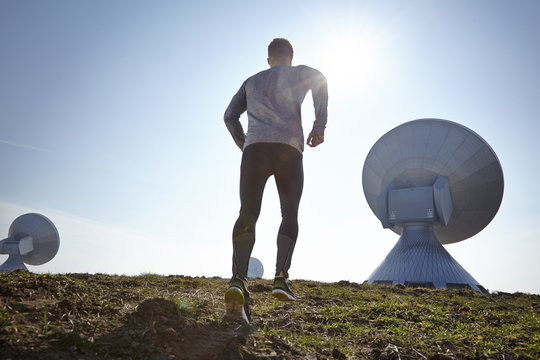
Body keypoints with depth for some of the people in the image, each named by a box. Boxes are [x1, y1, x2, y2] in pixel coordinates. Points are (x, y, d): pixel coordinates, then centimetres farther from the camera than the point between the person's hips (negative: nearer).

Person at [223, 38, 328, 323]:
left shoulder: (251, 82, 32)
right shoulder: (298, 74, 21)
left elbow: (230, 116, 23)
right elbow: (319, 80, -2)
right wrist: (319, 126, -2)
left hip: (254, 149, 2)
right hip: (288, 149, -2)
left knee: (247, 215, -9)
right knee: (289, 215, 10)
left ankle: (239, 280, -29)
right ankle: (281, 276, -4)